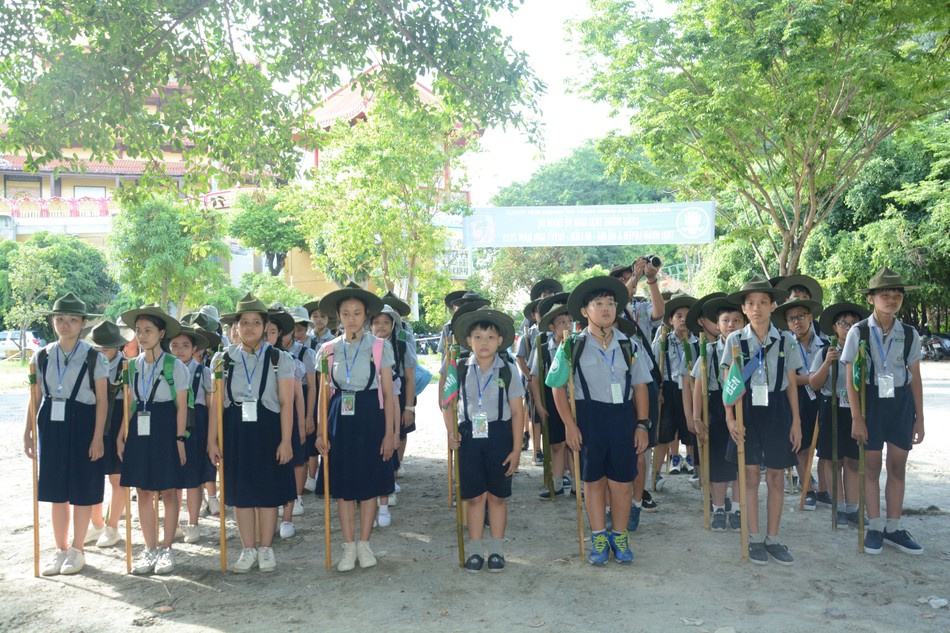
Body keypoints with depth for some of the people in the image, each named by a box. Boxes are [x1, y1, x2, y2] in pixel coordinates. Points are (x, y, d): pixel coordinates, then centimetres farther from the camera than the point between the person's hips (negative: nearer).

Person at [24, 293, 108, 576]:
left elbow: (102, 400, -4)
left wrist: (98, 437, -9)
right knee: (56, 490, 10)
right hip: (51, 426, 3)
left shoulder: (94, 357, -4)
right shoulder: (42, 357, 6)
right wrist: (28, 432, 6)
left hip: (82, 426, -3)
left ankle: (77, 549, 20)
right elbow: (36, 398, 9)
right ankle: (60, 549, 23)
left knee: (82, 490, 5)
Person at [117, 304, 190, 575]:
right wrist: (120, 436, 6)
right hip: (139, 430, 4)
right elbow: (129, 404, 11)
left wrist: (180, 439, -10)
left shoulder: (175, 365, -5)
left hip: (166, 430, -4)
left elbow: (181, 406, -5)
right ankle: (150, 549, 18)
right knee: (144, 491, 8)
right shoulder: (132, 365, 8)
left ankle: (166, 549, 14)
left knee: (168, 491, 2)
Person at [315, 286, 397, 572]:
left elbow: (388, 393, -1)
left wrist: (389, 432, -5)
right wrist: (320, 432, 0)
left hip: (370, 419, -2)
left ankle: (364, 543, 20)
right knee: (343, 484, 6)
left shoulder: (380, 347, -1)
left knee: (369, 482, 5)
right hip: (340, 419, 2)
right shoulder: (328, 350, 4)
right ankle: (349, 546, 17)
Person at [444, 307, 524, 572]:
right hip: (470, 435, 1)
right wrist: (451, 432, -4)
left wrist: (516, 450, -5)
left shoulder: (508, 370, -4)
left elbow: (517, 411, -2)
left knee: (497, 496, 8)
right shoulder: (461, 369, -1)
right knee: (474, 496, 7)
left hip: (499, 435, -1)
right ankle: (475, 550, 19)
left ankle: (497, 550, 21)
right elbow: (449, 403, 10)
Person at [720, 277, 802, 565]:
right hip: (747, 409, -1)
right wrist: (730, 418, -9)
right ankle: (755, 539, 17)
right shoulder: (735, 340, -2)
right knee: (750, 476, 4)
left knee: (776, 477, 6)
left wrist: (796, 421, 3)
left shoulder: (785, 340, 2)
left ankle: (772, 538, 19)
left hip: (777, 410, 1)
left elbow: (791, 383, 5)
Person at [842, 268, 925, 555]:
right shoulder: (859, 332, -8)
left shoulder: (909, 334, 1)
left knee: (898, 467, 8)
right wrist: (856, 418, -10)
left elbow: (915, 378, 6)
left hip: (901, 402, 3)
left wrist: (919, 418, 5)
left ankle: (894, 528, 19)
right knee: (872, 466, 4)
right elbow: (851, 379, -7)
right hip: (871, 400, -3)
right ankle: (875, 527, 16)